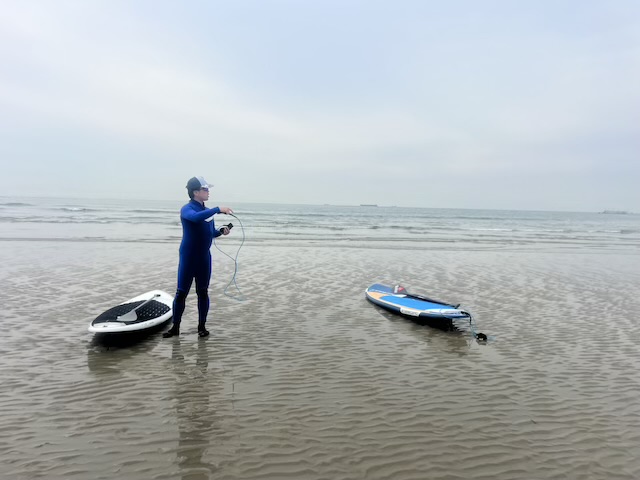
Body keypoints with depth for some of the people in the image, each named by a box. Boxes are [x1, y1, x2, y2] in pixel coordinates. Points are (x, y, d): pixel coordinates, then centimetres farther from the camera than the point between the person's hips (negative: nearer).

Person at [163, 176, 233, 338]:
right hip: (188, 258, -5)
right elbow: (196, 217, -34)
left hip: (205, 258, 5)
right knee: (181, 293, 0)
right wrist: (218, 209, -35)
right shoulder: (187, 209, -10)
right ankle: (175, 326, 13)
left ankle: (202, 326, 19)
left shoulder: (208, 211, 9)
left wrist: (221, 231, -3)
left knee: (203, 292, 9)